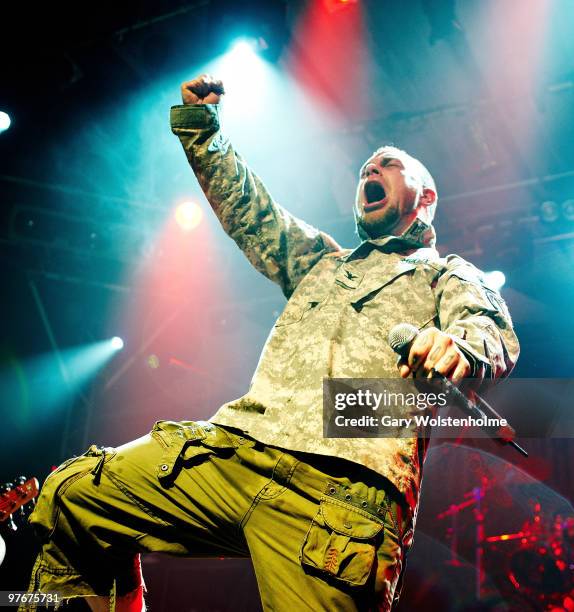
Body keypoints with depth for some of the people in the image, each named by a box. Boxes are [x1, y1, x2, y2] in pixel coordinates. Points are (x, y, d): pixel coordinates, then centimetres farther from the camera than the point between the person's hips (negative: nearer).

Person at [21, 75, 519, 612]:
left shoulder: (447, 276, 18)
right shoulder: (321, 261, 35)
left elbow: (496, 335, -2)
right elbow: (245, 206, 32)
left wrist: (460, 346, -27)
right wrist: (197, 125, 22)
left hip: (339, 489, -5)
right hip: (233, 448, 6)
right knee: (72, 491, -1)